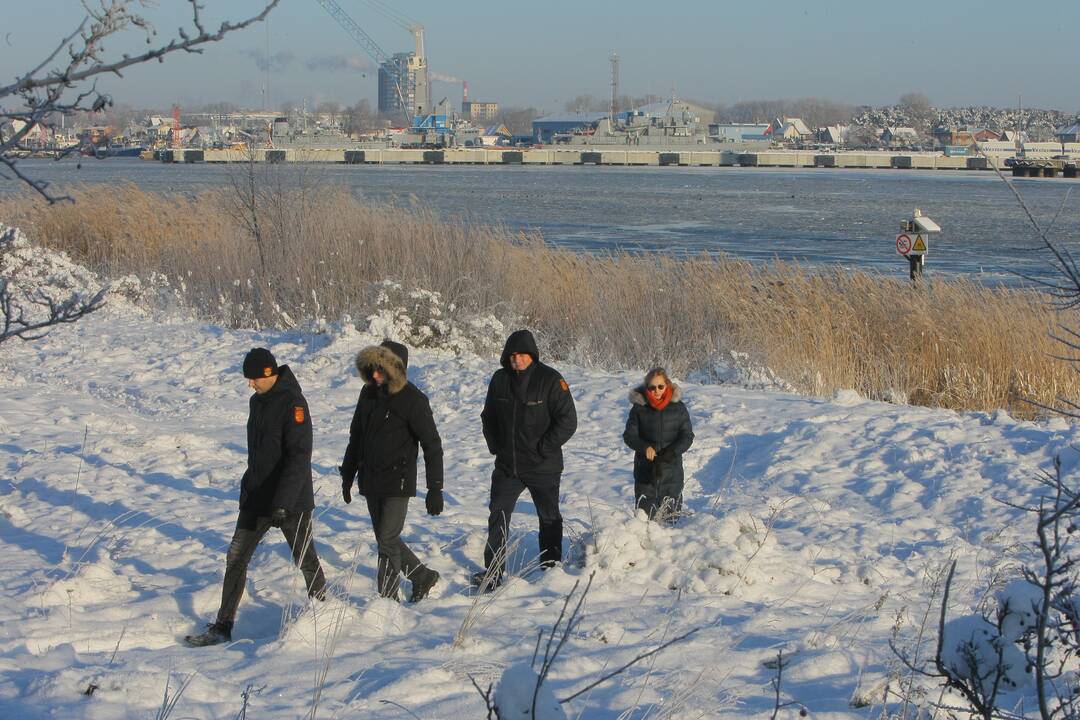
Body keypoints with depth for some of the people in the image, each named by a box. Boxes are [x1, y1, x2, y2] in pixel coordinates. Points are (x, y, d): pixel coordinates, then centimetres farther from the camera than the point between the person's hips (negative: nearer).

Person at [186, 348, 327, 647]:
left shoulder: (292, 403, -17)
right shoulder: (258, 401, 9)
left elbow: (299, 457, -24)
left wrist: (283, 503, -31)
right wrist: (249, 484, 22)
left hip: (292, 502, -7)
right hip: (256, 499, 7)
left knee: (305, 560, 8)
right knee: (235, 559, 2)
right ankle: (222, 627, 5)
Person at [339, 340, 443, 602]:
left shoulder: (413, 399, -13)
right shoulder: (369, 393, 6)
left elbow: (432, 445, -11)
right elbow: (356, 436, 17)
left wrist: (435, 489, -14)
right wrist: (348, 475, 19)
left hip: (397, 483, -7)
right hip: (370, 481, 7)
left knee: (387, 542, -9)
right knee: (385, 540, 13)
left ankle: (388, 599, -2)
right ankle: (422, 576, 31)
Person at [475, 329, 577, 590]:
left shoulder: (550, 380, -13)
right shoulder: (500, 379, 2)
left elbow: (568, 420, -14)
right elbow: (488, 417, 17)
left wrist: (544, 448, -16)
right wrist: (495, 446, 5)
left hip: (543, 468, -4)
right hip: (506, 466, 4)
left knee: (549, 518, 12)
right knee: (497, 517, -1)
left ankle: (551, 568, 26)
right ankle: (493, 571, 4)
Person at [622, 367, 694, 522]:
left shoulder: (678, 407, -2)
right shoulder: (639, 408, -2)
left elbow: (687, 437, -1)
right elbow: (629, 435, 0)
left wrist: (669, 453, -18)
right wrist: (645, 447, -20)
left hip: (671, 470, 0)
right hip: (645, 470, 0)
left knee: (671, 518, 5)